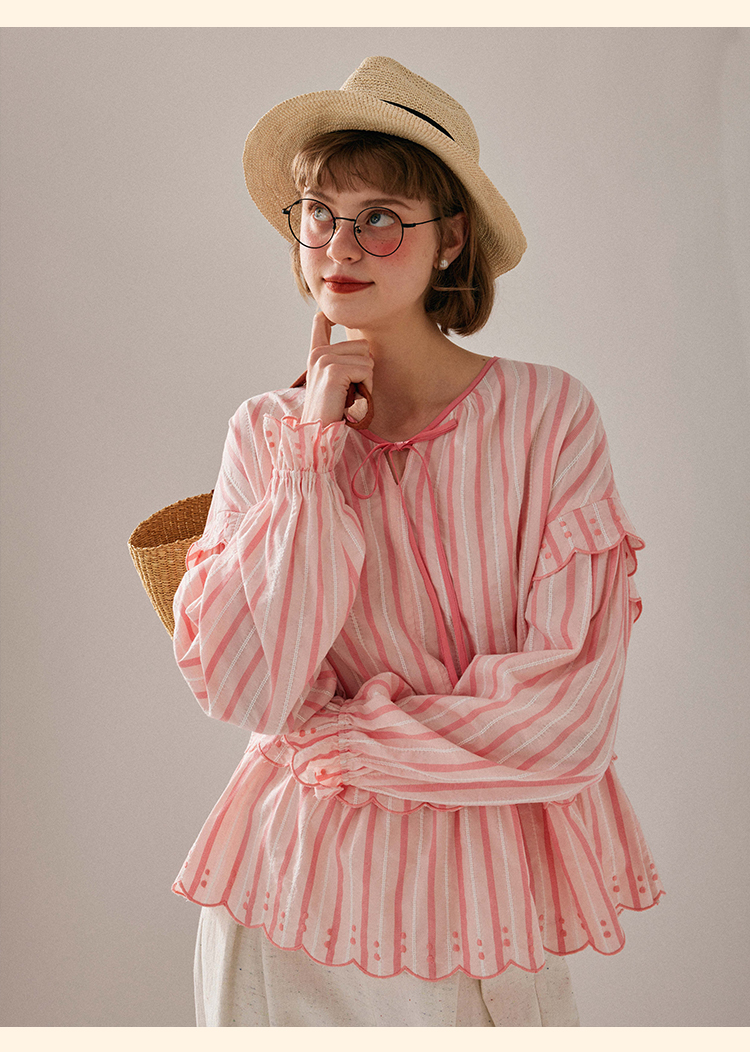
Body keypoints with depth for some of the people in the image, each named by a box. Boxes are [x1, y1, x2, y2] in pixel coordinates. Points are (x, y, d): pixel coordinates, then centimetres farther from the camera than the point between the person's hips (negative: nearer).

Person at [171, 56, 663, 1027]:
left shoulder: (548, 416, -11)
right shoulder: (265, 433, -3)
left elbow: (570, 708, -16)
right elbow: (242, 693, -14)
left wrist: (341, 737, -11)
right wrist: (316, 448, -14)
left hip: (485, 887, -1)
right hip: (296, 874, 2)